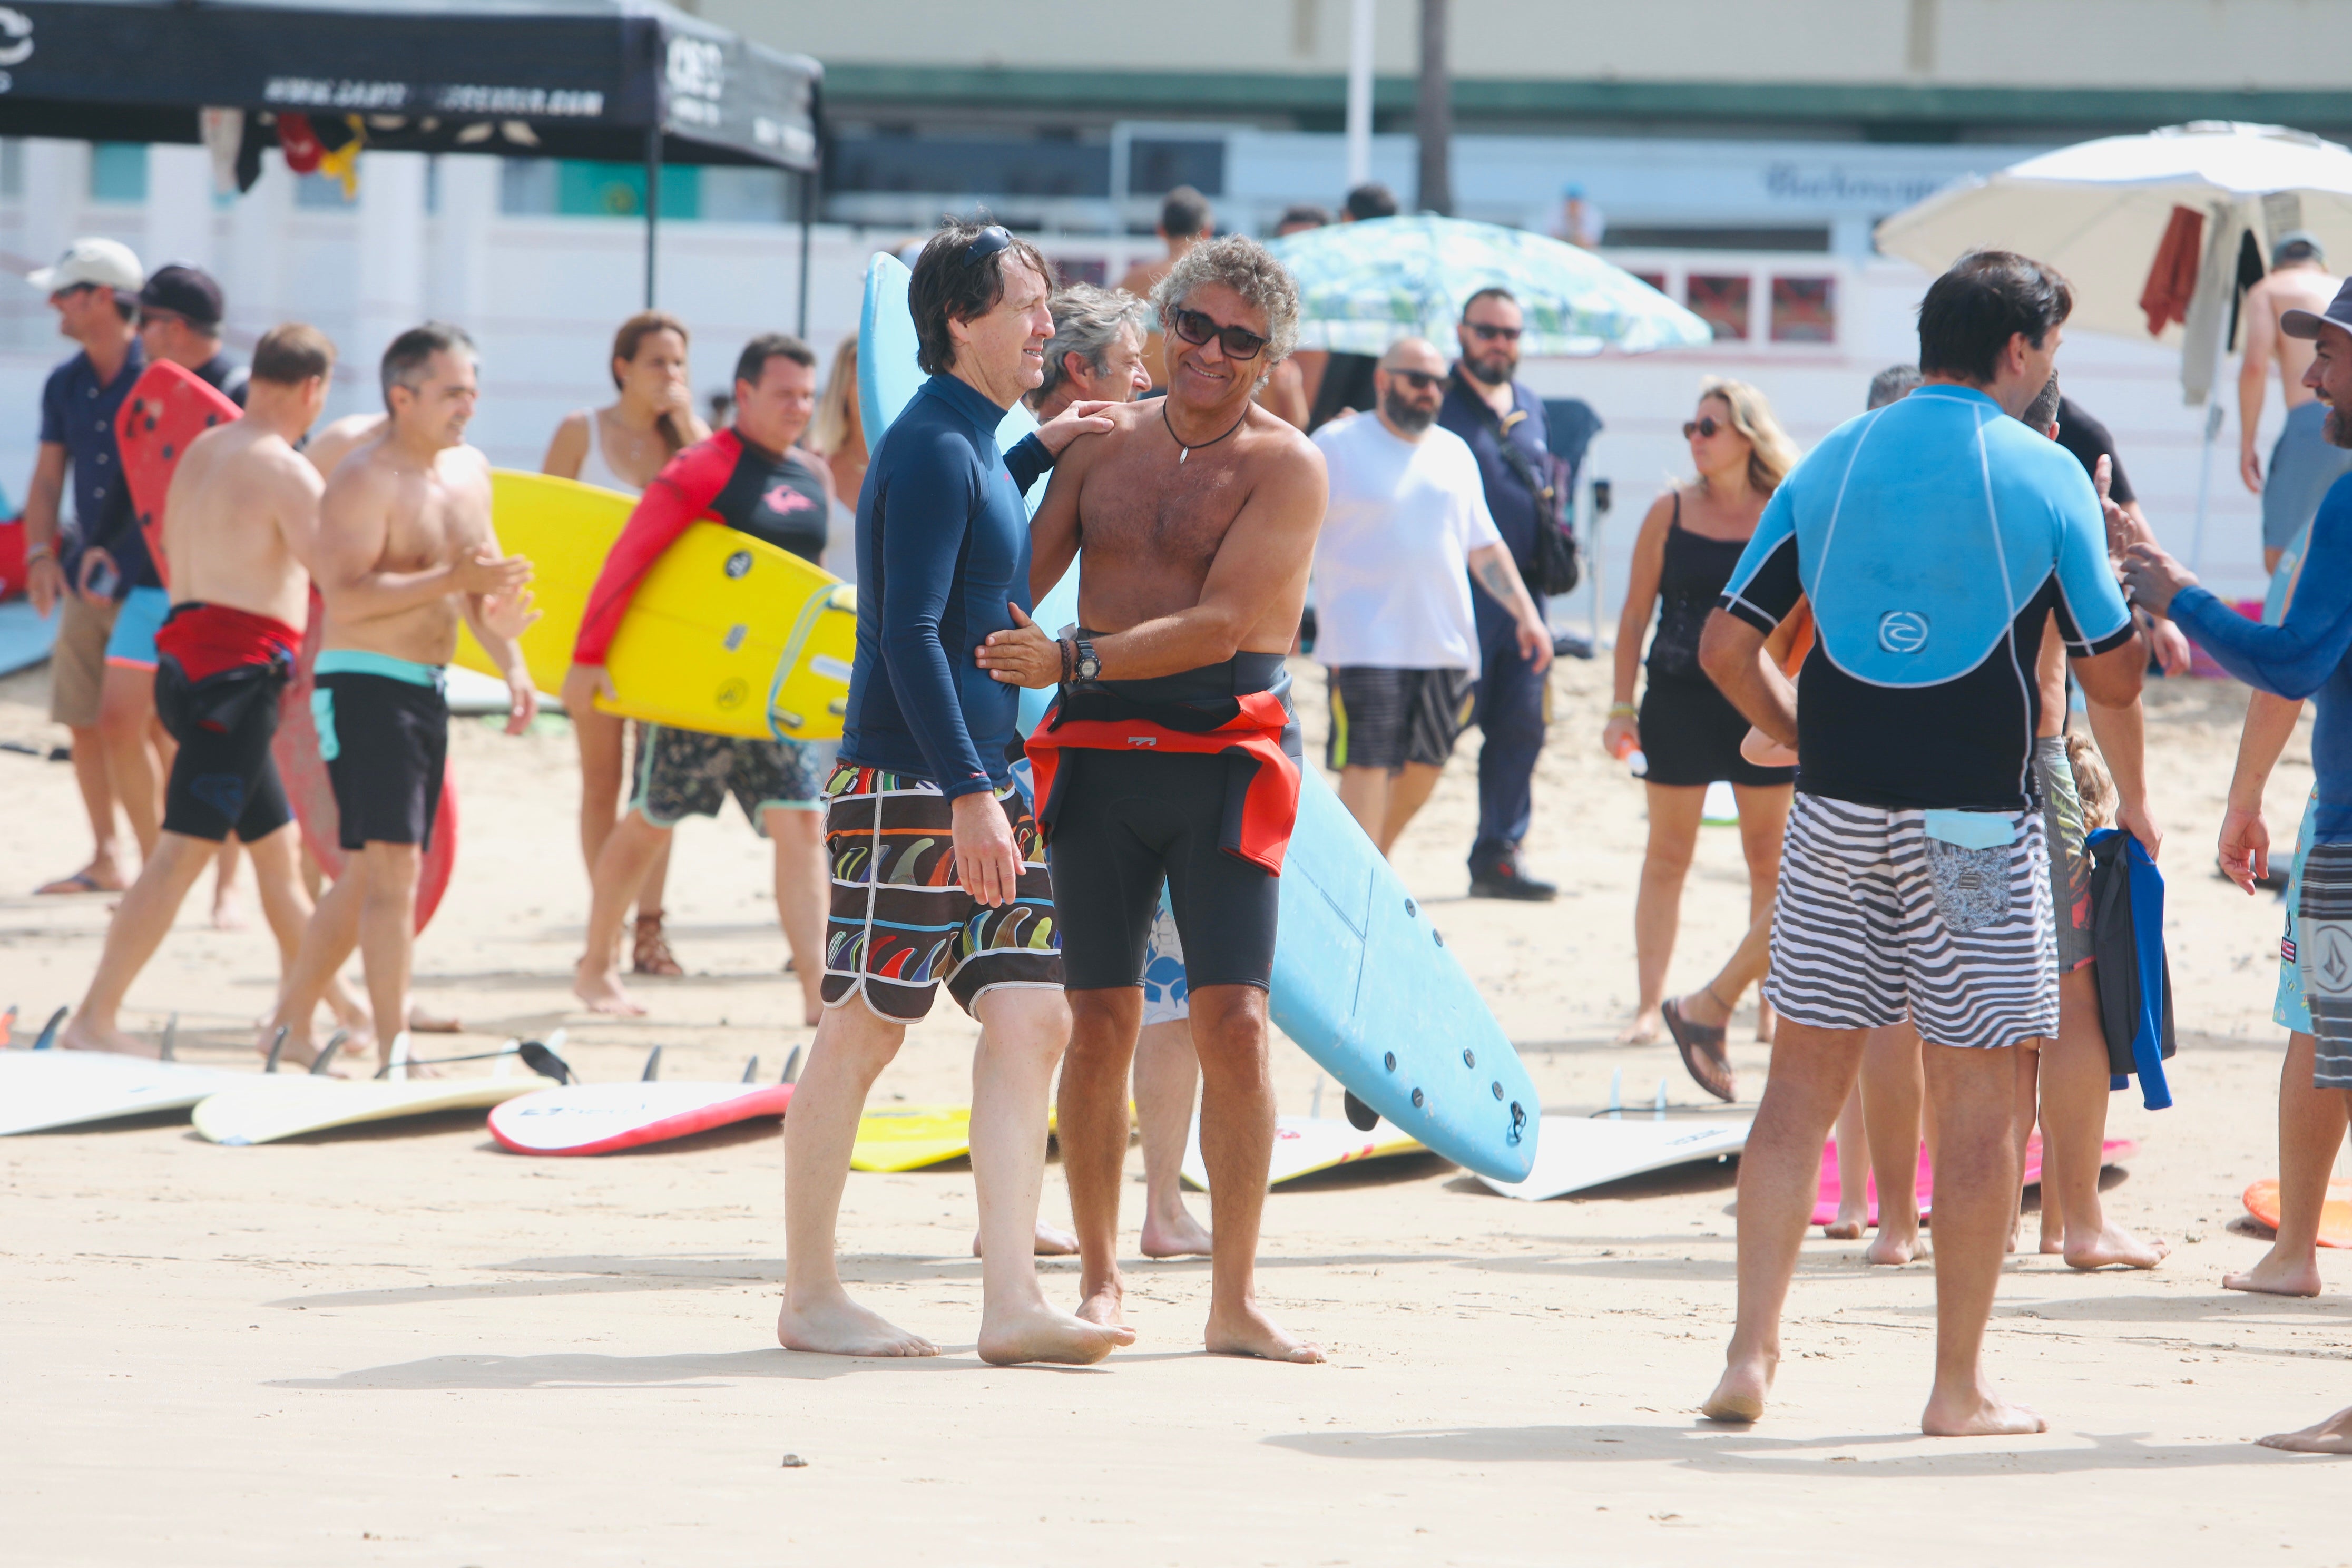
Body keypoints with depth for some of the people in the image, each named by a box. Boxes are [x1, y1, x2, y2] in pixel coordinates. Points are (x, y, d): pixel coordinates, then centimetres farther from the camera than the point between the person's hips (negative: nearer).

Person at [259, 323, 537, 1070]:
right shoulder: (364, 482, -14)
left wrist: (512, 665, 10)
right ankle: (394, 1049, -14)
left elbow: (482, 585, 23)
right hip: (364, 683, -9)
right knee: (392, 863, -14)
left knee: (369, 872, 15)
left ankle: (290, 1022, 27)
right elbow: (346, 595, -24)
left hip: (426, 688, 9)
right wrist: (452, 579, -27)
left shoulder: (470, 470, 13)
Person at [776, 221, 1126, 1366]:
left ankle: (1011, 1304, -3)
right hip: (909, 783, -9)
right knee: (863, 1027, -2)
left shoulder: (972, 446, 16)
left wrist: (1040, 453, 30)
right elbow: (911, 632, -19)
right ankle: (809, 1297, 7)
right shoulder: (932, 446, -12)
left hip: (980, 782, 9)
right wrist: (969, 793, -23)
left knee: (1032, 1015, 0)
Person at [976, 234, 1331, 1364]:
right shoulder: (1105, 442, 11)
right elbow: (1020, 579, 13)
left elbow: (1219, 626, -14)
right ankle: (1099, 1277, 13)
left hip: (1224, 754, -3)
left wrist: (1074, 660, -22)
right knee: (1100, 1022, 3)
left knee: (1233, 1022, -9)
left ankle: (1235, 1300, -4)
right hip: (1097, 752, 3)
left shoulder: (1285, 468, -3)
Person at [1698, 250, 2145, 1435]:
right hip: (1975, 818, -4)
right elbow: (2113, 679, 0)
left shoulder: (1831, 464, 7)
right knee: (1976, 1103, 2)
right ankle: (1960, 1390, 5)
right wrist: (2136, 590, 19)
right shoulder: (2046, 477, -3)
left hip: (1837, 809, 4)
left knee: (1803, 1083, 8)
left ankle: (1751, 1356, 3)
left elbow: (1727, 646, 5)